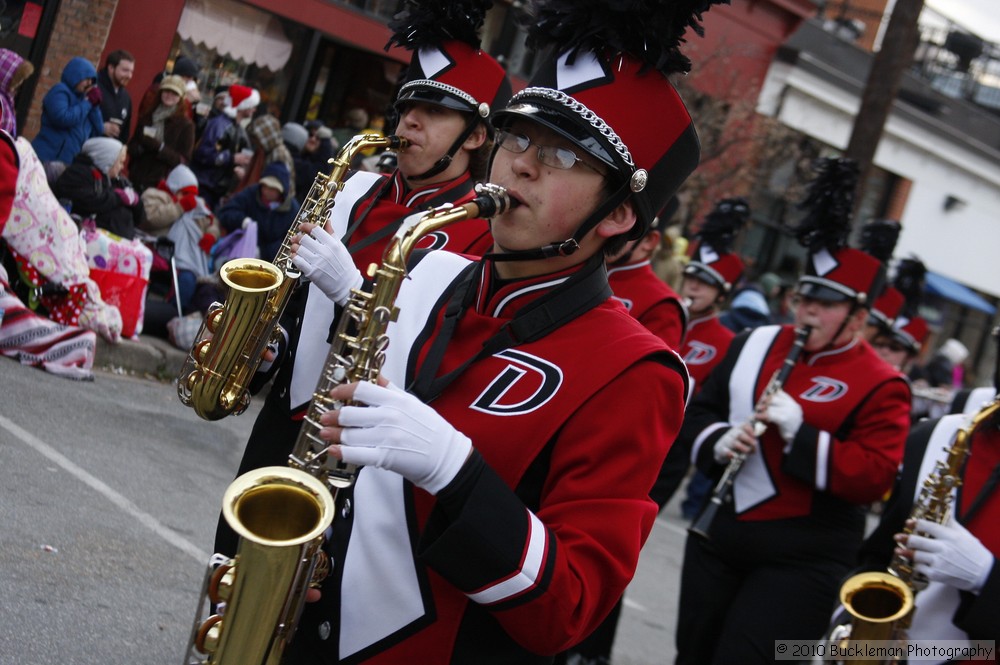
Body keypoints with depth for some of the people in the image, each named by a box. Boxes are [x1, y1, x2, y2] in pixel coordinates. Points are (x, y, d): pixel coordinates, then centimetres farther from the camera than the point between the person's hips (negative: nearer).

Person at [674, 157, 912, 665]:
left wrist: (800, 433, -25)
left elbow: (875, 478, -16)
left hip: (801, 562, -5)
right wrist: (719, 442, -11)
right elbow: (699, 411, 12)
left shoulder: (880, 386, -8)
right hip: (718, 536, 5)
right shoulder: (755, 344, 8)